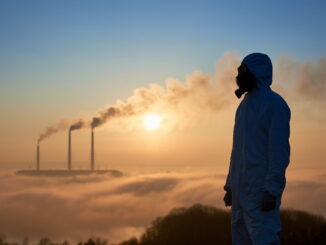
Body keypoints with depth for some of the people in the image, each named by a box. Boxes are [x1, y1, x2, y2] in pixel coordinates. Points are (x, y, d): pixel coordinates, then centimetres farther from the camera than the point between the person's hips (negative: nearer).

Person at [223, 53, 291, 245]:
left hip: (261, 191, -9)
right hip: (241, 190, 9)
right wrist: (230, 185, 17)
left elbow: (279, 149, -14)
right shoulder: (245, 106, 19)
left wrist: (272, 189, -21)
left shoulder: (274, 103, -6)